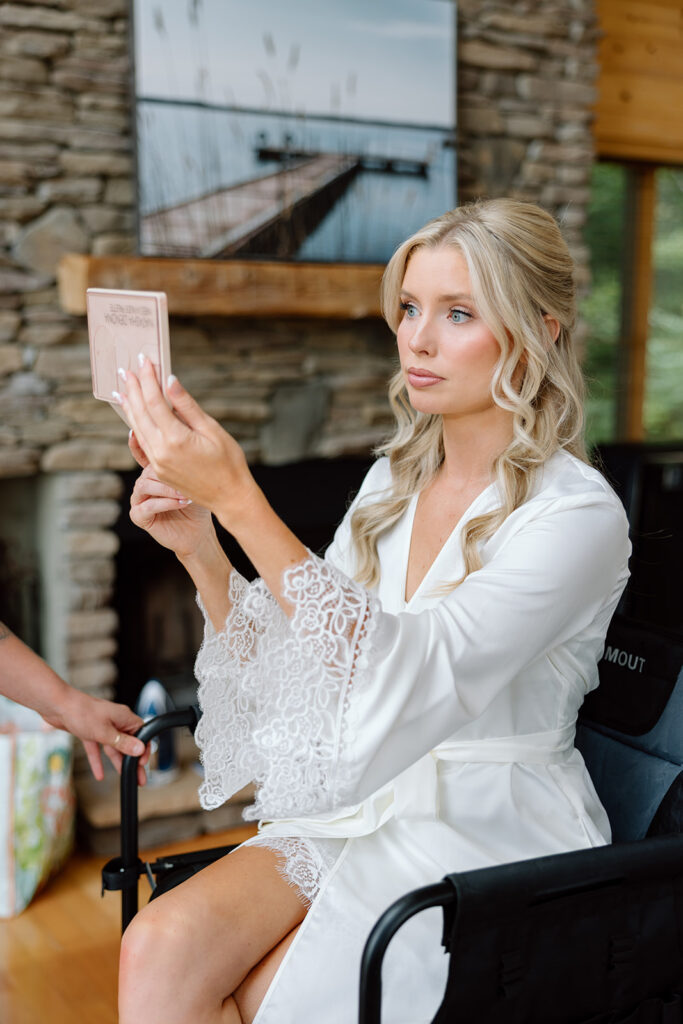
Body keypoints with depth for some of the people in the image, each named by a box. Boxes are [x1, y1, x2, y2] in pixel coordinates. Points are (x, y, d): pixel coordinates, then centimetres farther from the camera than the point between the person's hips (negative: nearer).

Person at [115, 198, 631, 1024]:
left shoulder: (578, 514, -15)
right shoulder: (394, 482, 6)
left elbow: (409, 675, -29)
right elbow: (295, 669, 5)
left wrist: (238, 499, -33)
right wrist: (200, 551, -12)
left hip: (496, 839, -5)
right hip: (363, 804, 5)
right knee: (161, 948, -18)